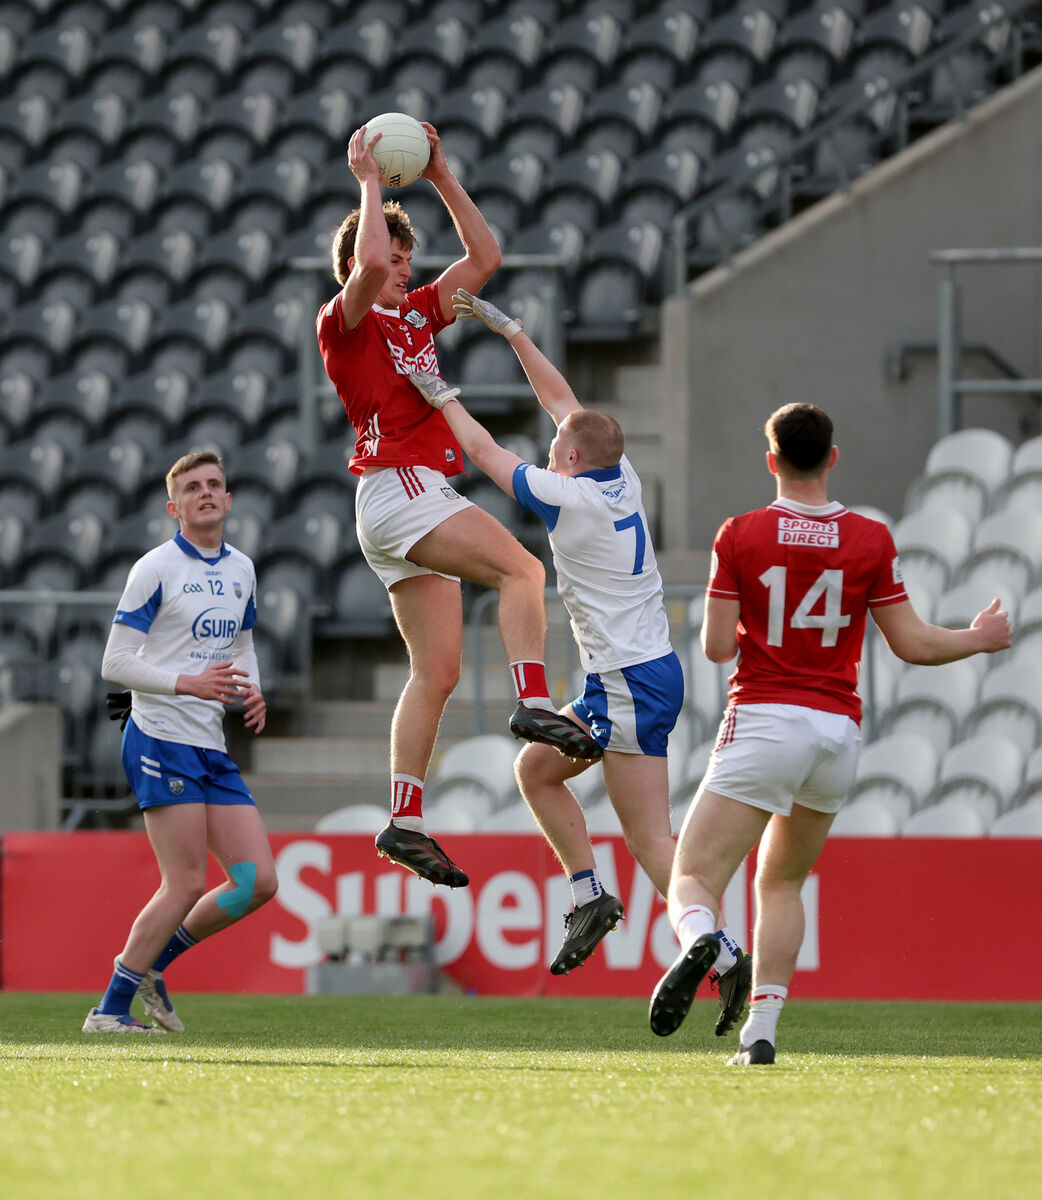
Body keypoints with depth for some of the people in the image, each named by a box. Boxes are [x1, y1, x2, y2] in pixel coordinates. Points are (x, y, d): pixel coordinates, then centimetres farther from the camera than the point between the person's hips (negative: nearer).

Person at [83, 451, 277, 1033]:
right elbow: (116, 663, -8)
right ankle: (111, 1010, -2)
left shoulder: (242, 569, 14)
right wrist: (189, 684, -20)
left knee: (258, 882, 0)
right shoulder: (156, 569, -6)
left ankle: (149, 961, 17)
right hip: (162, 739, -7)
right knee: (186, 885, -12)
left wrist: (253, 691, 5)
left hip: (213, 747, 7)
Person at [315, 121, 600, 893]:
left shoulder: (417, 314, 22)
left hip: (426, 495, 8)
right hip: (398, 486, -8)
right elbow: (369, 266, -23)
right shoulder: (345, 322, -1)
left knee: (438, 671, 3)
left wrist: (441, 177, 18)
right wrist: (369, 180, -12)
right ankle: (534, 704, -32)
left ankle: (406, 822, 1)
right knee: (521, 567, -24)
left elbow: (484, 258, 24)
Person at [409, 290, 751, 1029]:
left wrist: (440, 394, 12)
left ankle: (723, 954, -17)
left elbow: (486, 452, -2)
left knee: (651, 839, -11)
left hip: (631, 685, -9)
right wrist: (503, 325, 24)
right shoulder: (622, 478, 7)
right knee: (536, 768, 20)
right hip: (644, 673, 9)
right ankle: (590, 897, 16)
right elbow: (562, 399, 20)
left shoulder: (571, 498, -15)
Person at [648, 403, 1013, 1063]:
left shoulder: (740, 536, -3)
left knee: (694, 879, -4)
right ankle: (761, 1031, 10)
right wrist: (981, 639, 22)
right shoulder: (871, 540, 2)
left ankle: (700, 942, -40)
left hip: (763, 723, -3)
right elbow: (912, 643, 4)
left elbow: (718, 646, -3)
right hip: (839, 730, 3)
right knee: (782, 883, 22)